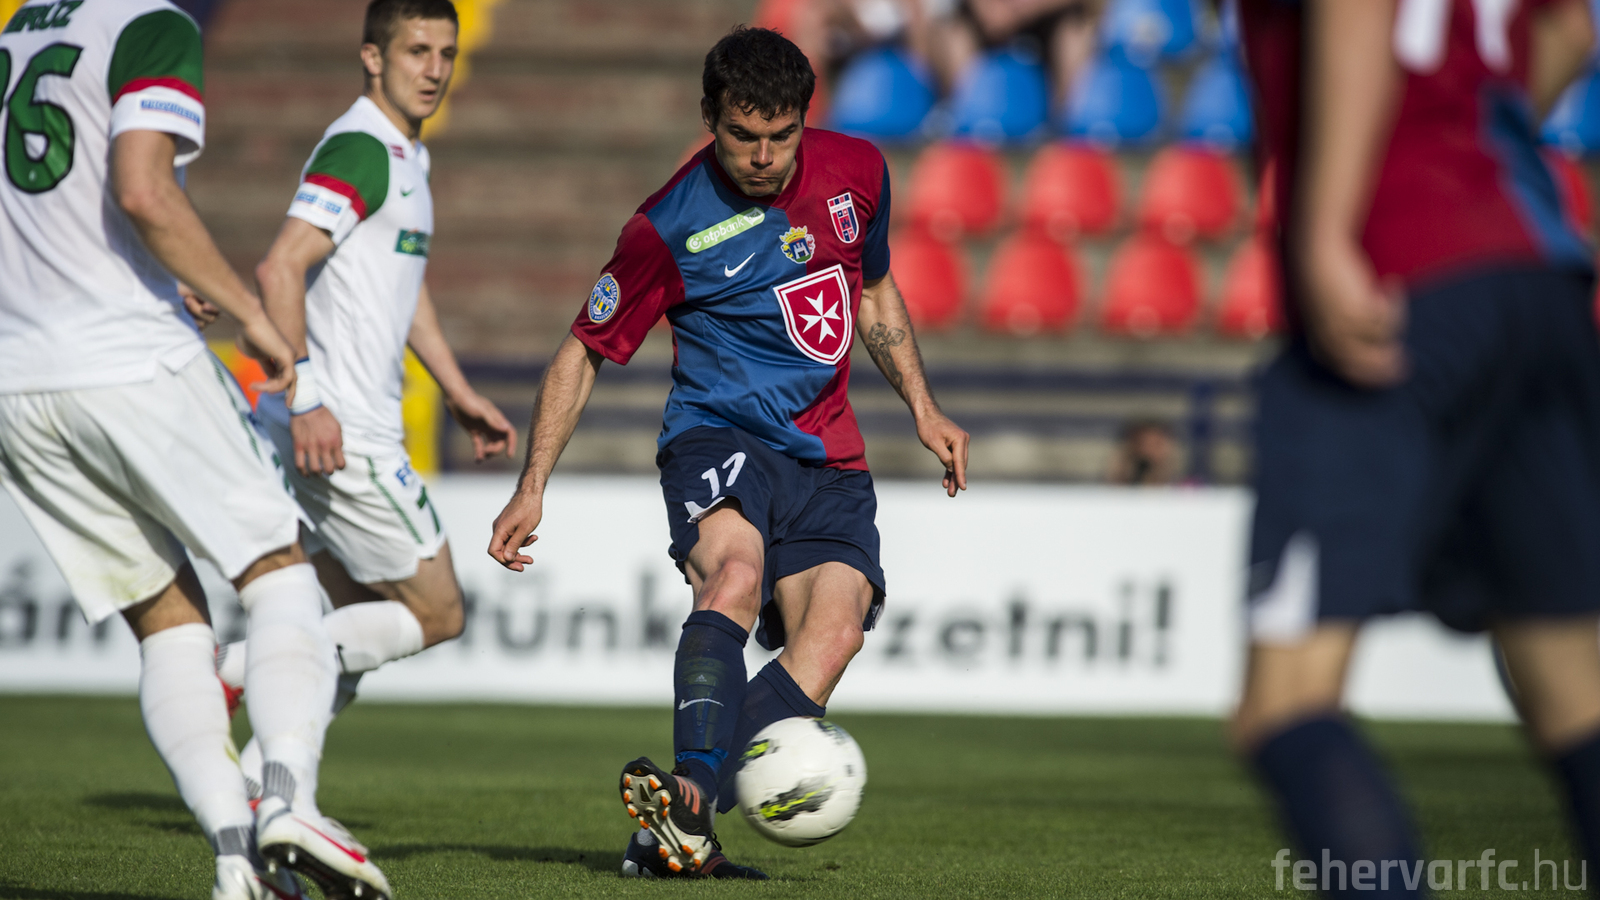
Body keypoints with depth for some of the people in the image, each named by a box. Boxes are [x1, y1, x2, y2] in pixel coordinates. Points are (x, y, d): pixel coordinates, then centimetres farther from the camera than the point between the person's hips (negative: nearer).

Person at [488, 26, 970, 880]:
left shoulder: (856, 173, 2)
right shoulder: (668, 229, -10)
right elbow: (583, 351, 0)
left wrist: (922, 408, 15)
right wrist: (533, 487, -5)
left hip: (827, 456, 4)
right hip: (717, 433, -4)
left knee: (832, 634, -20)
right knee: (736, 575, -35)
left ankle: (677, 824, -25)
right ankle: (692, 792, -48)